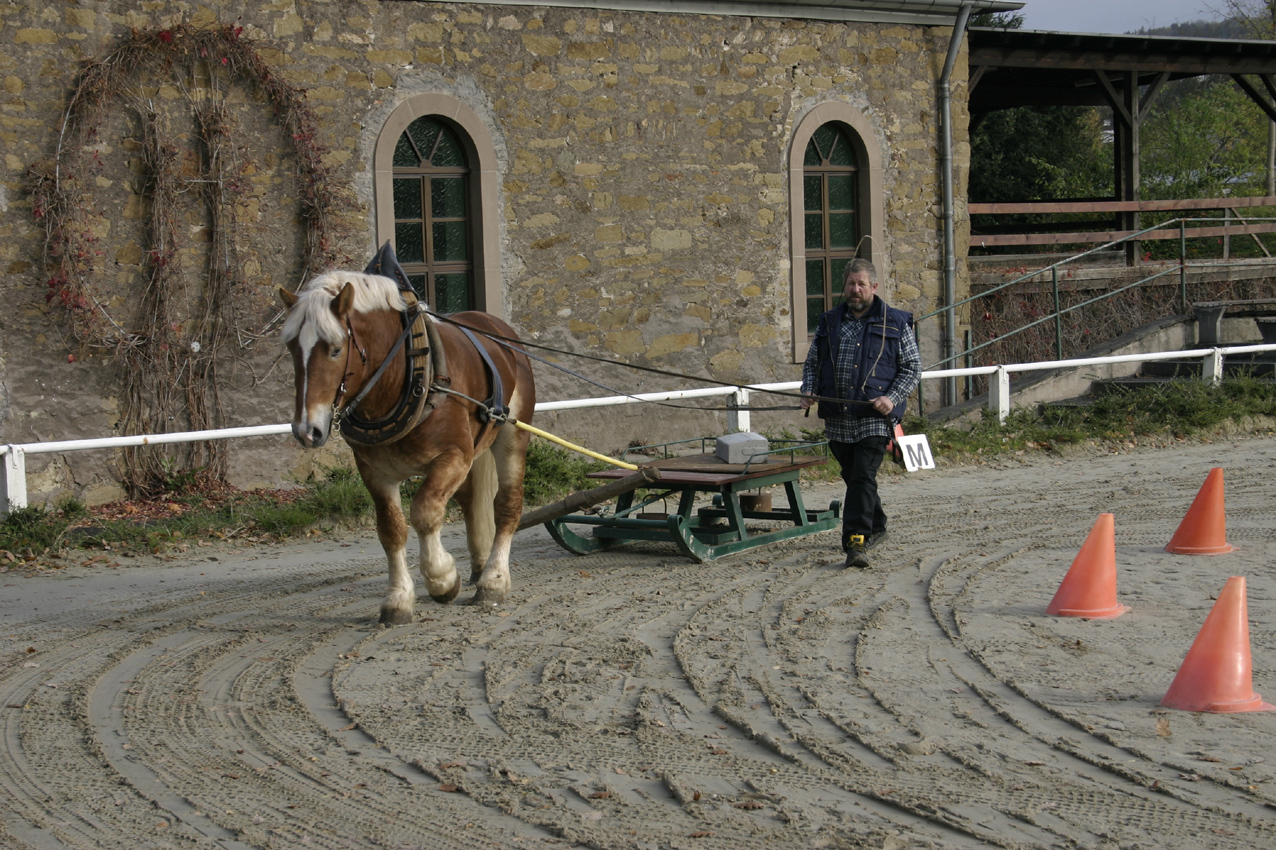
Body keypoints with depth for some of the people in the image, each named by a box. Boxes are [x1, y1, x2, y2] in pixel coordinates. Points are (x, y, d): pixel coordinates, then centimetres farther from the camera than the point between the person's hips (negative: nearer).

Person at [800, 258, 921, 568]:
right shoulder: (829, 322, 14)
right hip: (837, 420, 5)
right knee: (852, 476, 15)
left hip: (874, 419, -5)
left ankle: (856, 542, -18)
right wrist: (808, 390, 1)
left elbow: (912, 367, 4)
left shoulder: (895, 323, 3)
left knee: (863, 478, -15)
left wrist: (893, 397, -12)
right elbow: (812, 362, 21)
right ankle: (875, 528, 35)